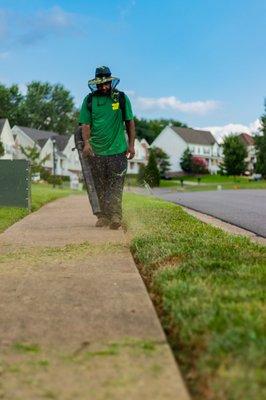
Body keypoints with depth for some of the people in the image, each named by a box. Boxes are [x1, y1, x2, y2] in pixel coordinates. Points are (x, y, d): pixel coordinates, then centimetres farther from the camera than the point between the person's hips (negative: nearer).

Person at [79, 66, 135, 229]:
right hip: (96, 151, 2)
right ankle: (103, 216, 14)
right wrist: (86, 143, -14)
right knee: (100, 187, 7)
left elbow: (130, 122, 10)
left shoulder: (121, 98, 5)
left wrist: (131, 145, 5)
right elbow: (85, 124, 2)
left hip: (118, 150, -2)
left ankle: (116, 216, -9)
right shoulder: (89, 100, 6)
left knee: (116, 186, -7)